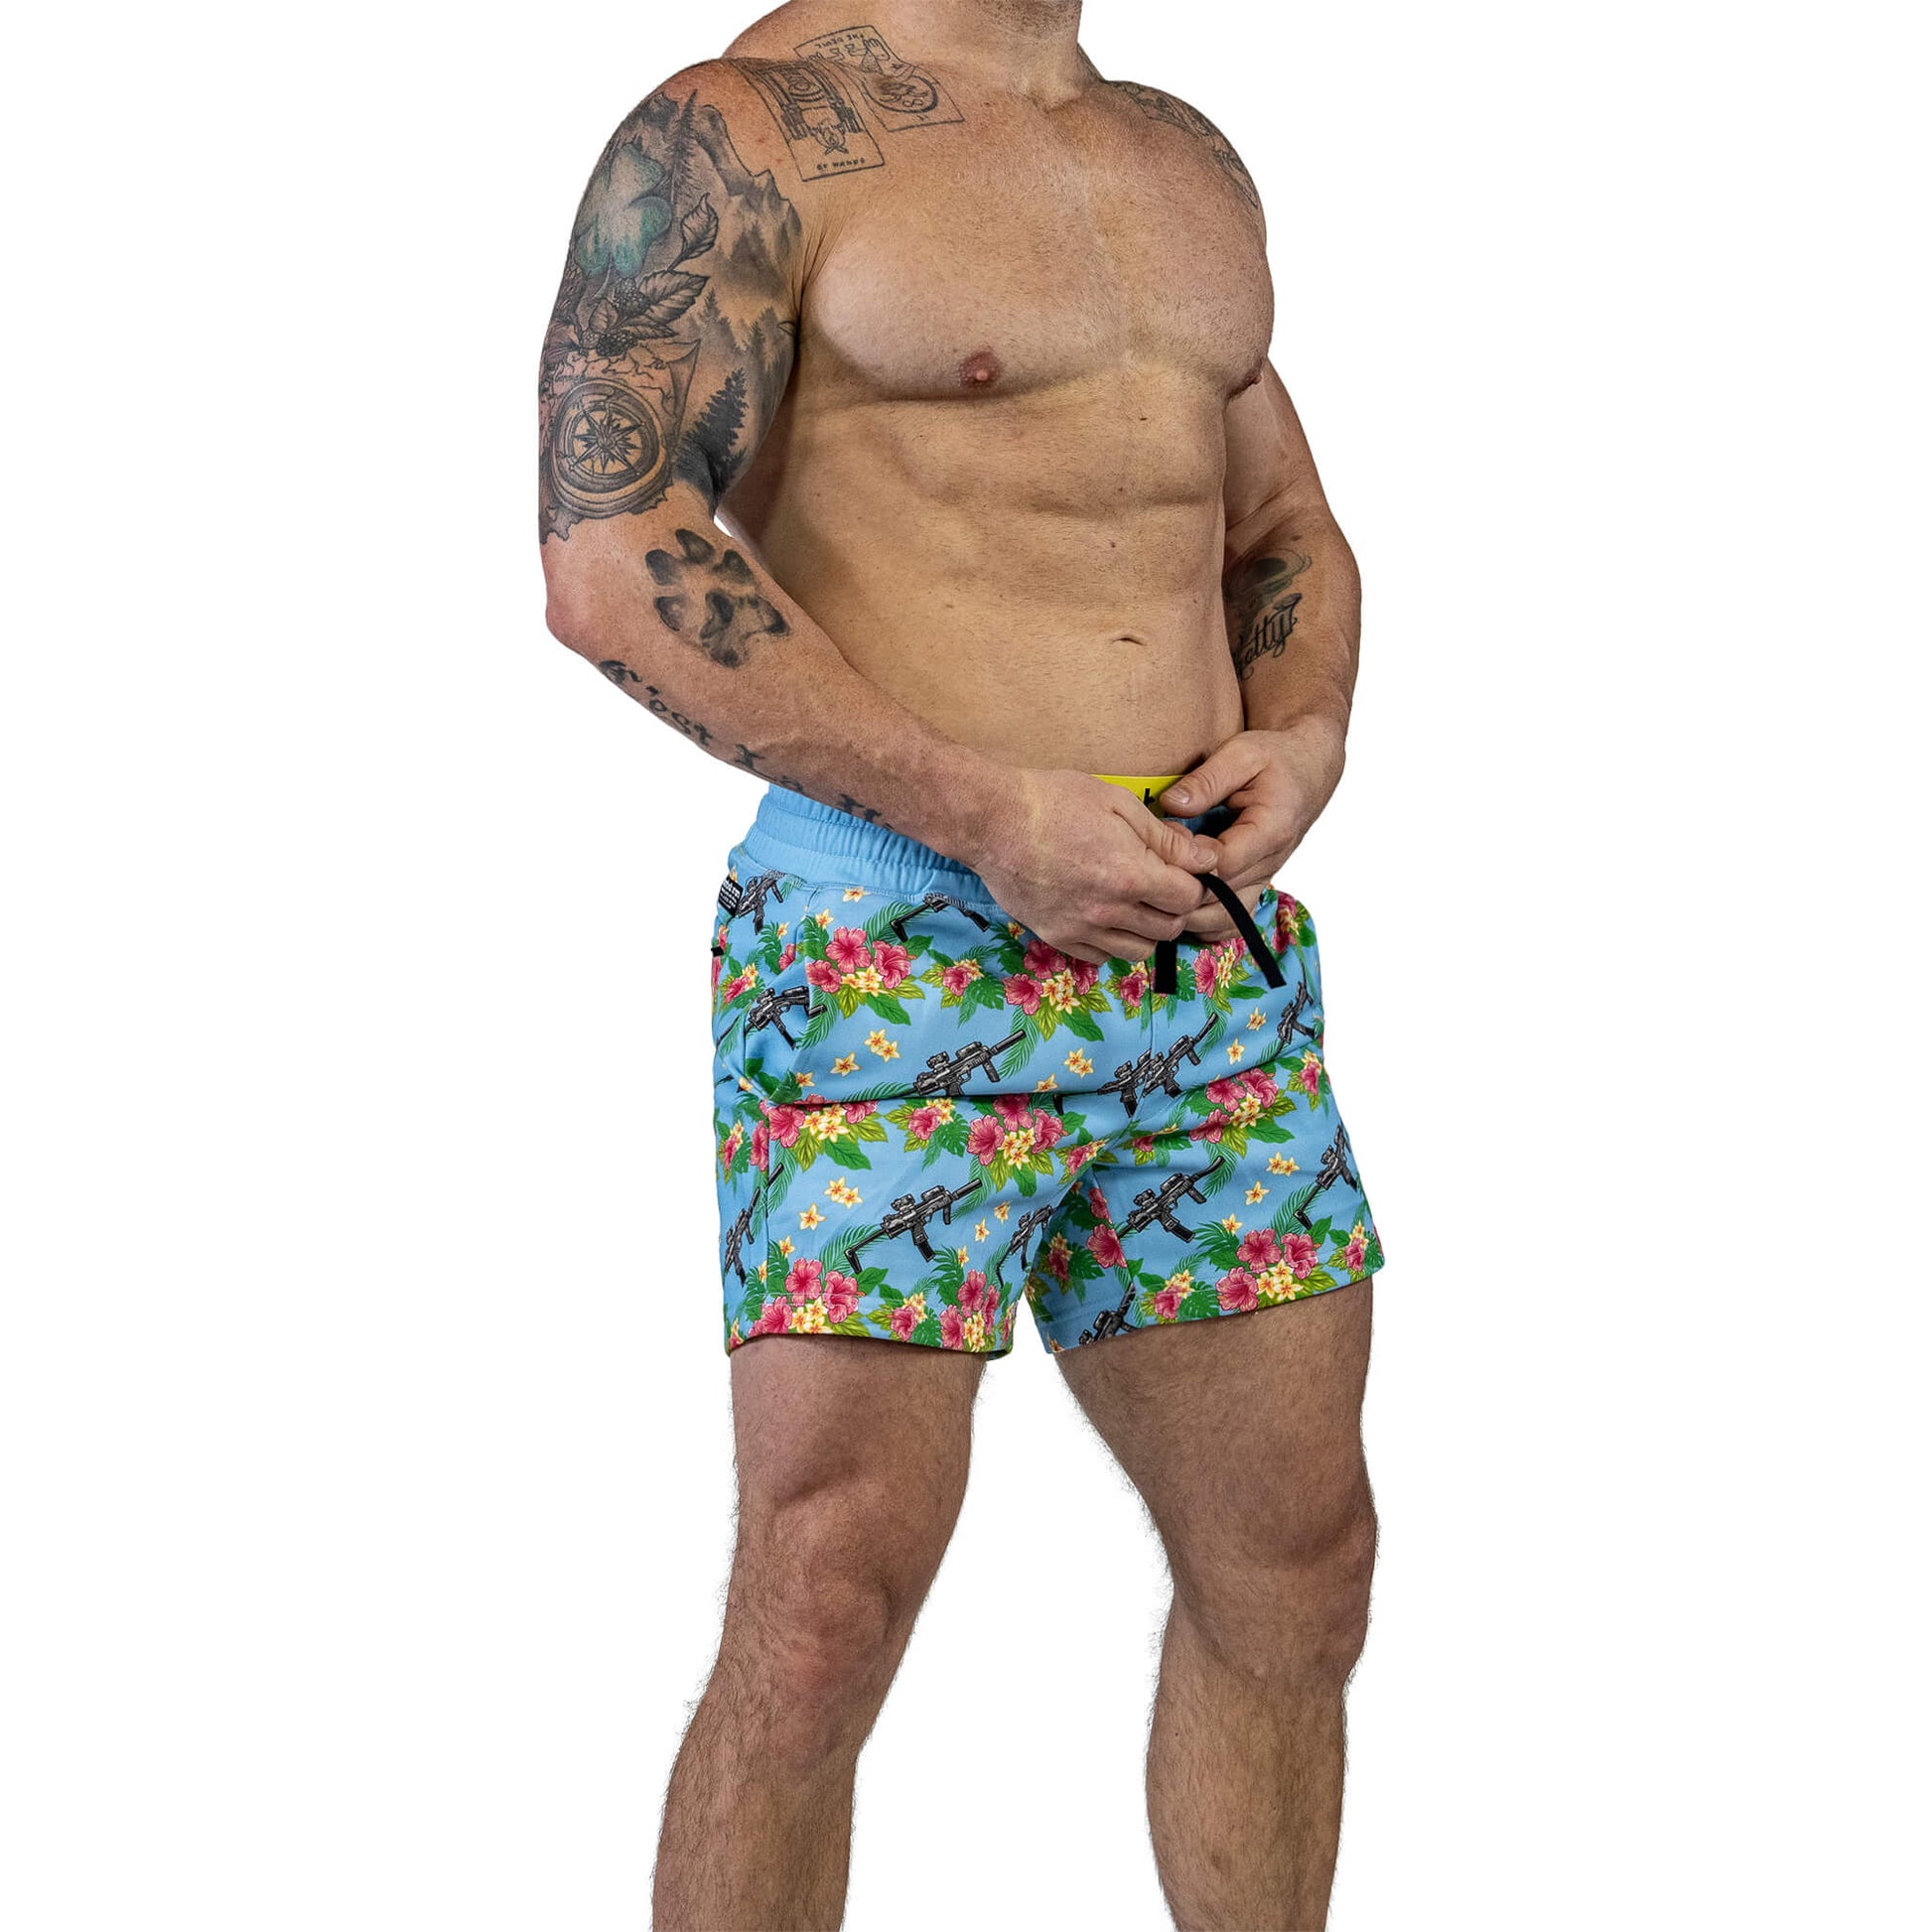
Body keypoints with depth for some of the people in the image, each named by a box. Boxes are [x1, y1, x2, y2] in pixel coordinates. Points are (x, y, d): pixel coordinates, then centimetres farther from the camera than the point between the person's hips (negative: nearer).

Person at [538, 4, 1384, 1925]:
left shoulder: (1190, 164, 18)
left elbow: (1289, 537, 25)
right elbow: (611, 558, -14)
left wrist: (1306, 739, 2)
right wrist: (988, 811, -17)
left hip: (1208, 960, 7)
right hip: (890, 947, -6)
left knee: (1292, 1573, 10)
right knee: (826, 1613, -8)